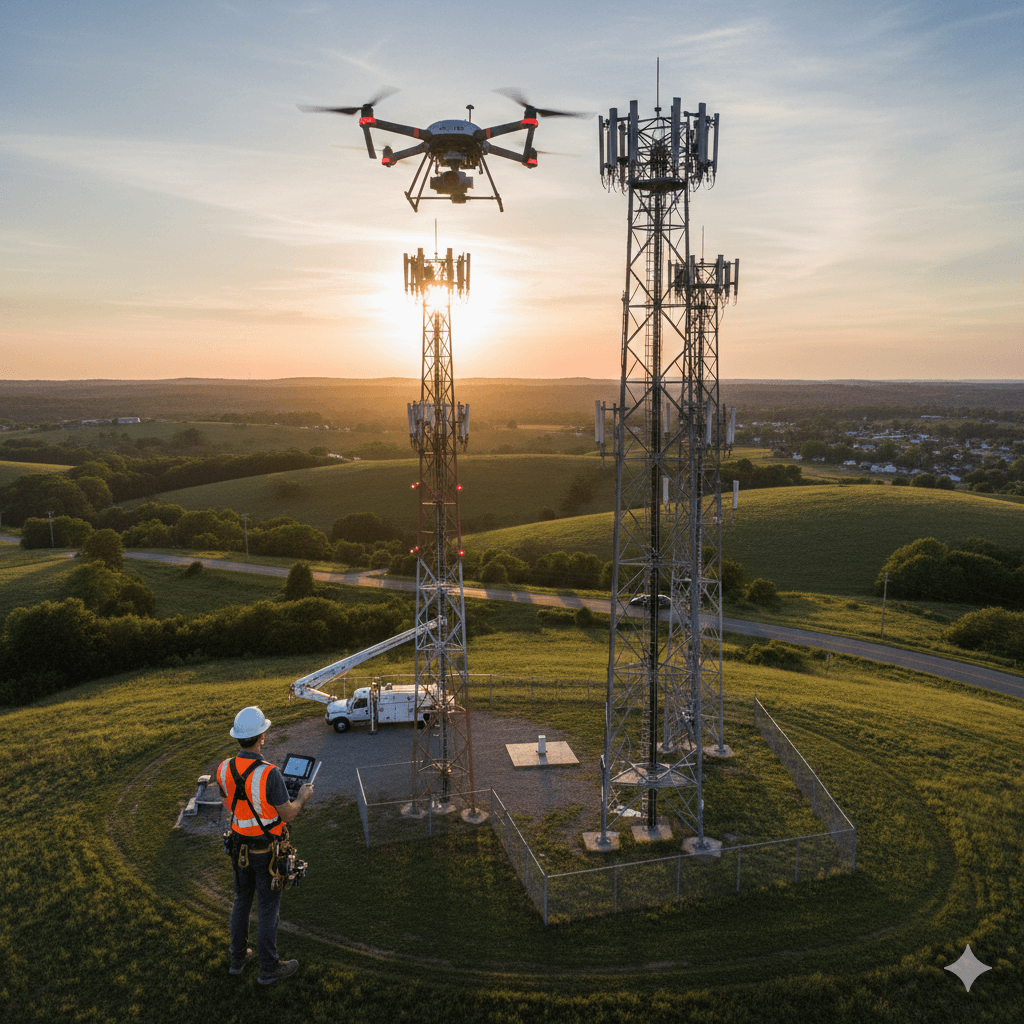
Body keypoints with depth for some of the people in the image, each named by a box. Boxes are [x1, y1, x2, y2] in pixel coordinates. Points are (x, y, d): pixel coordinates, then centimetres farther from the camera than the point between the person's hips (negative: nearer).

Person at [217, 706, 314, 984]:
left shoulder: (224, 769, -12)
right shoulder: (269, 774, -32)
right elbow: (288, 814, -20)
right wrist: (302, 797, 1)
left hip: (240, 845, 6)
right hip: (266, 850, -6)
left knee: (241, 900, 24)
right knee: (267, 907, 10)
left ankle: (238, 958, 40)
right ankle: (268, 968, 26)